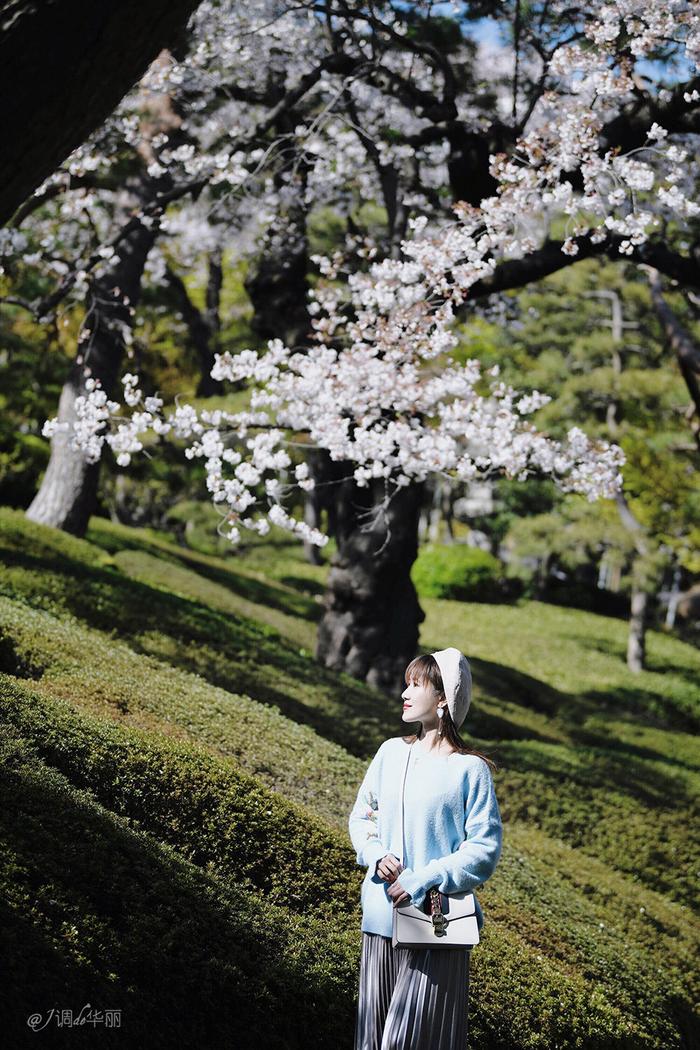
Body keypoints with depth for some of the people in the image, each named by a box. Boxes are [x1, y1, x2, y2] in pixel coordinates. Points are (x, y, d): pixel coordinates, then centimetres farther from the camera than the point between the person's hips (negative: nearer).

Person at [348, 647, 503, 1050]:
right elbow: (361, 816, 15)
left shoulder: (470, 769, -10)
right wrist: (376, 854, -4)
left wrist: (423, 881, -16)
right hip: (381, 916, 5)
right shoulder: (391, 752, 6)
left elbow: (484, 851, -10)